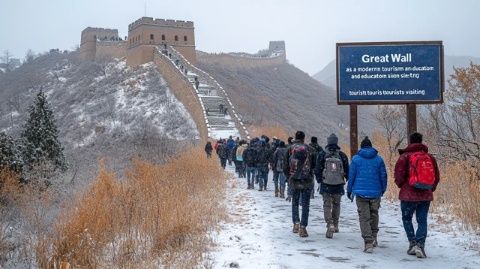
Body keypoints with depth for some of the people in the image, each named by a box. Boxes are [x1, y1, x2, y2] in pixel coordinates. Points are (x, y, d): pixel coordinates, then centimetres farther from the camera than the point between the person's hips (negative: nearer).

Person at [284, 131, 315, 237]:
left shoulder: (290, 149, -2)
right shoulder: (309, 149, -4)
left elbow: (286, 166, 1)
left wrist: (289, 175, 17)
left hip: (294, 180, 1)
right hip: (307, 181, -1)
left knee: (295, 203, 17)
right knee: (305, 204, 4)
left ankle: (296, 223, 9)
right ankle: (303, 227, -1)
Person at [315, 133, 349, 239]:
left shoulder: (322, 155, -6)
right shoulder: (342, 155, -3)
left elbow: (318, 170, -1)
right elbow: (347, 171, 3)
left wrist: (319, 180, 12)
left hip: (326, 185, -2)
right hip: (339, 186, 2)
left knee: (327, 205, 4)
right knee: (336, 205, 18)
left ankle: (330, 225, -12)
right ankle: (335, 226, 27)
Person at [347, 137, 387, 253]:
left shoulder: (355, 159, -2)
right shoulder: (379, 159, 3)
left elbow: (351, 176, 0)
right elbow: (383, 176, 7)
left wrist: (349, 190, 10)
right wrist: (383, 190, 20)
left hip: (361, 192, -2)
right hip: (375, 193, 2)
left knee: (364, 218, 0)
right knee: (374, 215, 20)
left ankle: (368, 243, -7)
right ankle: (373, 238, 27)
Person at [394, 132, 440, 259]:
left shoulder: (405, 156, -8)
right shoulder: (430, 157, 6)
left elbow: (399, 176, -10)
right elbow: (437, 177, 9)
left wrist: (401, 185, 10)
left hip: (409, 195, -3)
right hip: (426, 196, 3)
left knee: (407, 218, 15)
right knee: (422, 221, 9)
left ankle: (412, 243, 6)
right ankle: (420, 246, -3)